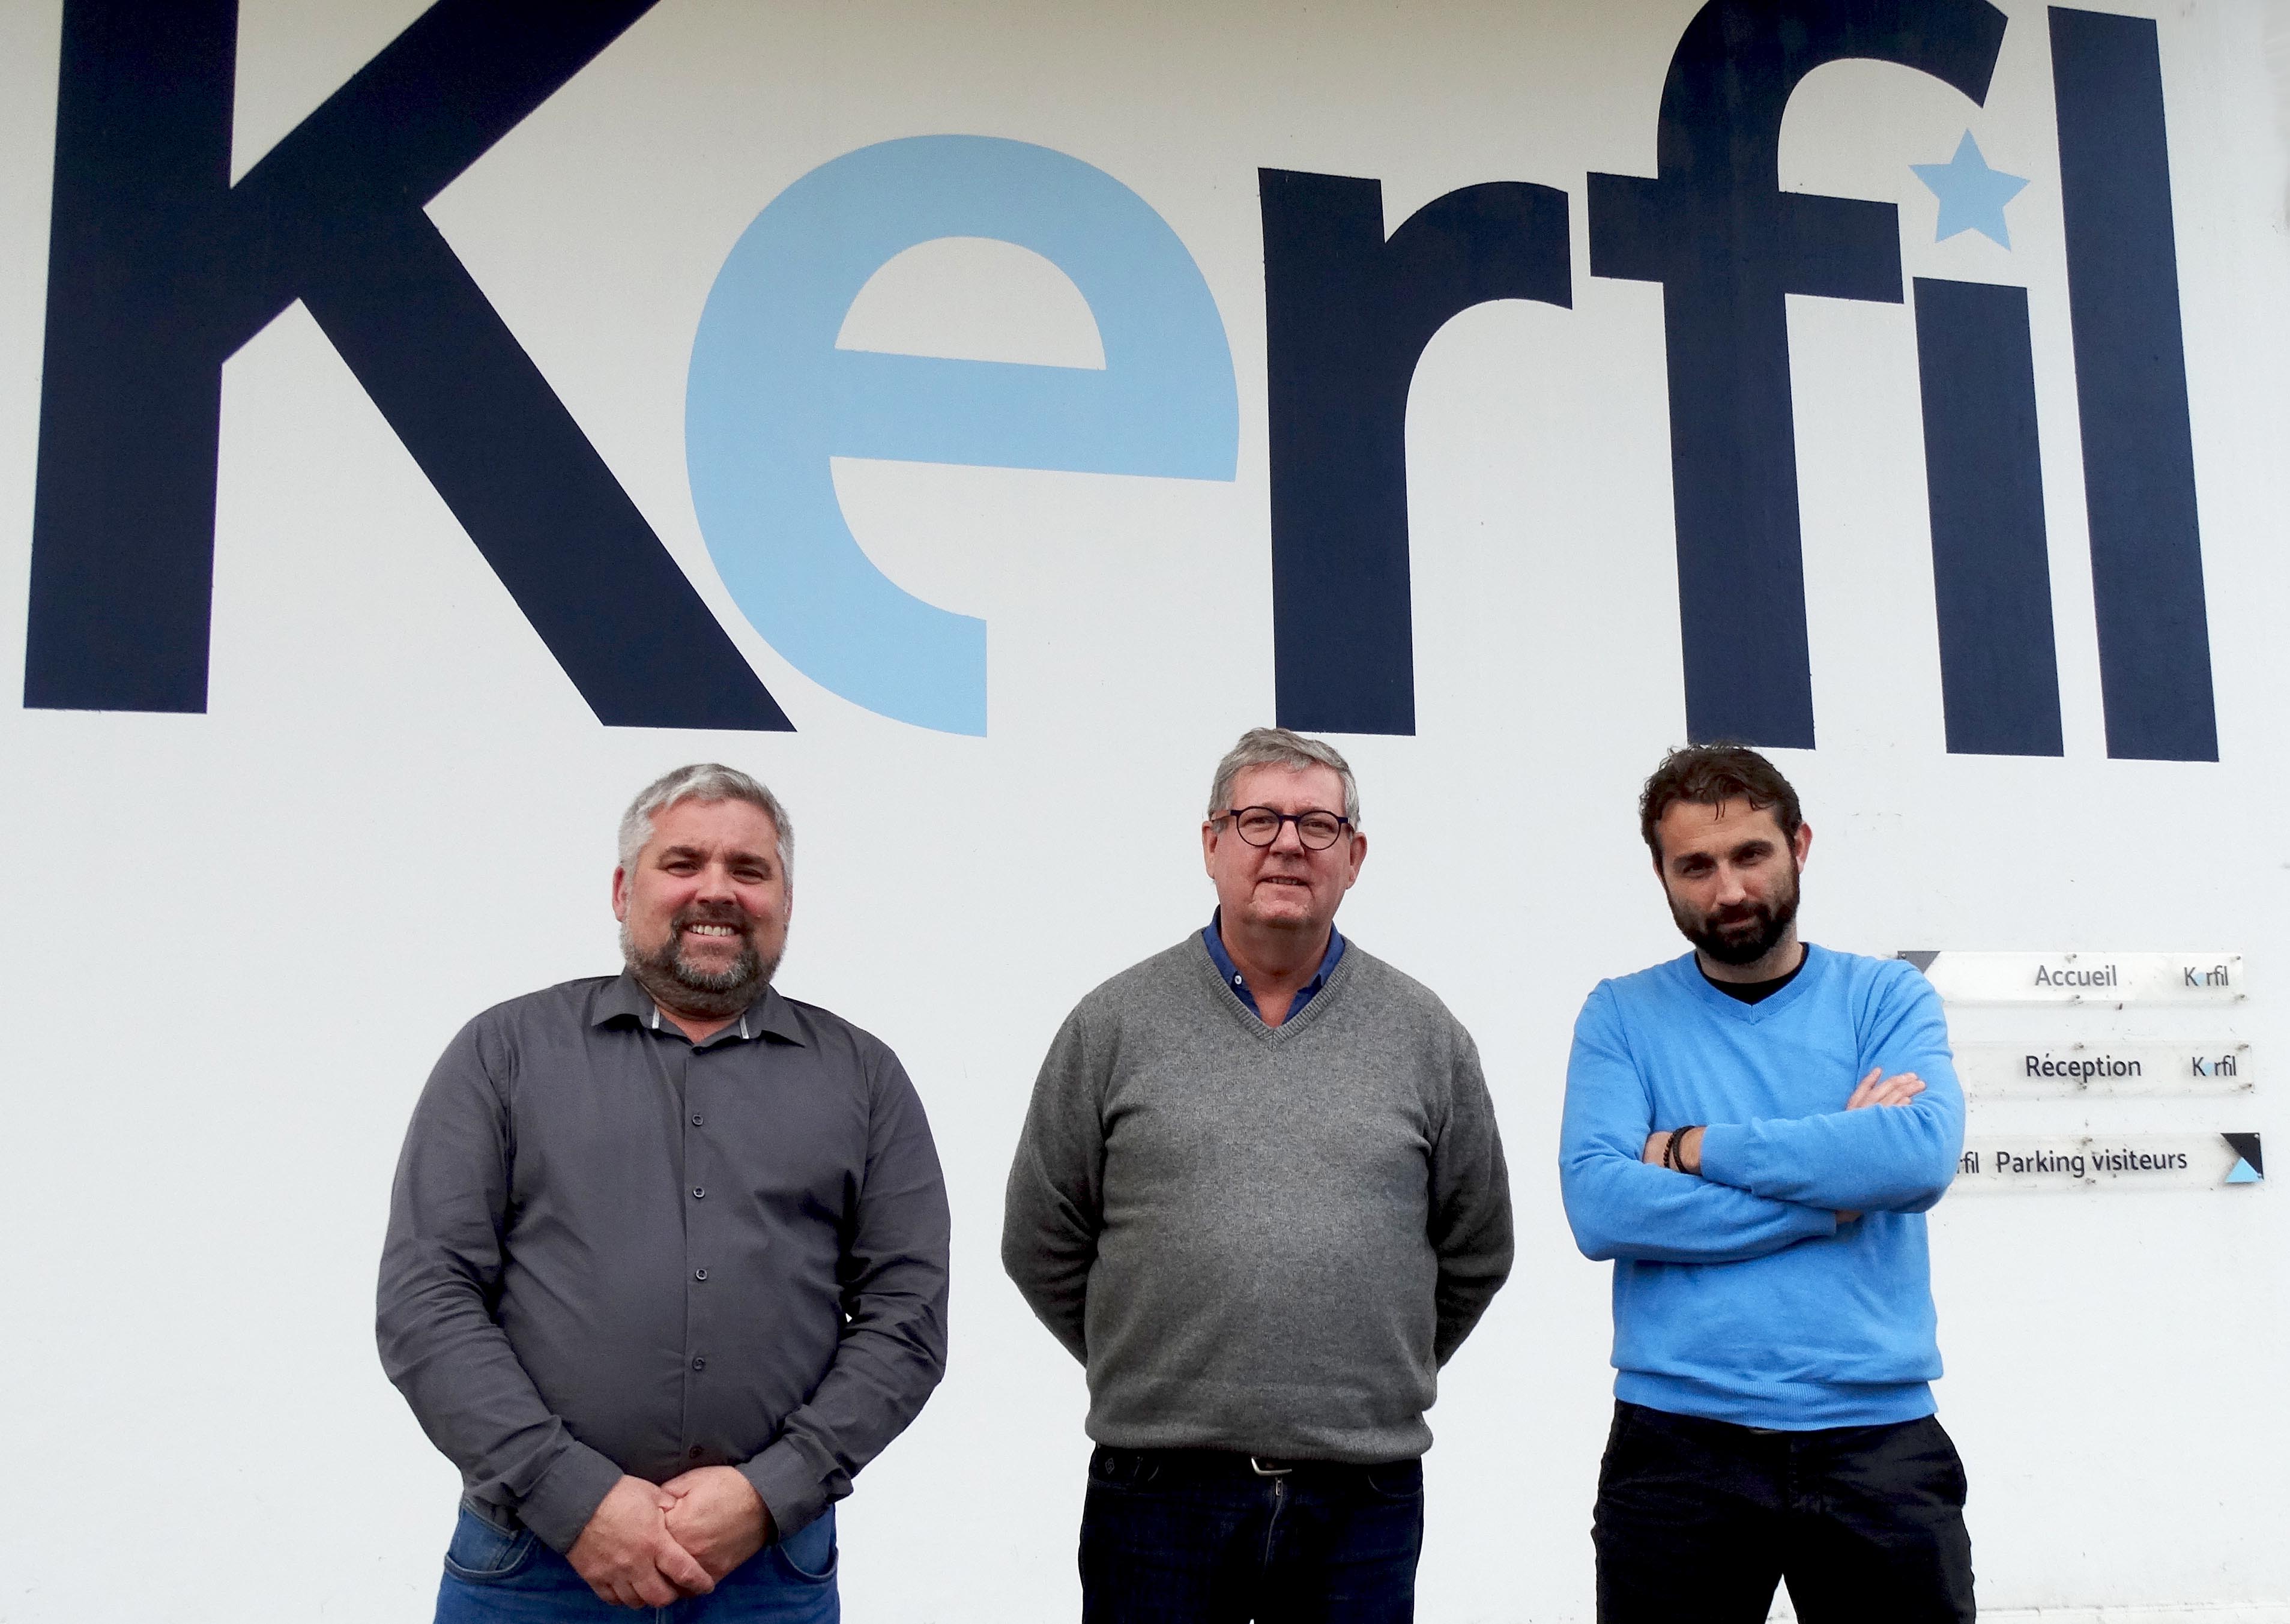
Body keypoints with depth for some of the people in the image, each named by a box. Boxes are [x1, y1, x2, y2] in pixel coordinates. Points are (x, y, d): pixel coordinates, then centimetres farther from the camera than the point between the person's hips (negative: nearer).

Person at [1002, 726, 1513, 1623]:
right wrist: (1159, 1376, 8)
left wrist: (1379, 1381, 12)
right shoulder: (1114, 1025, 2)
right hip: (1159, 1491, -1)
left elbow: (1474, 1255, 13)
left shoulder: (1425, 1035, 6)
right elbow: (1042, 1246, 7)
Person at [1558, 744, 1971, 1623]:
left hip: (1880, 1437, 1)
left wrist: (1693, 1149, -11)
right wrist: (1834, 1190, -11)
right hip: (1678, 1441, 0)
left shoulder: (1888, 998, 5)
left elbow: (1923, 1156, -15)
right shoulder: (1622, 1015, 3)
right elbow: (1600, 1208, -12)